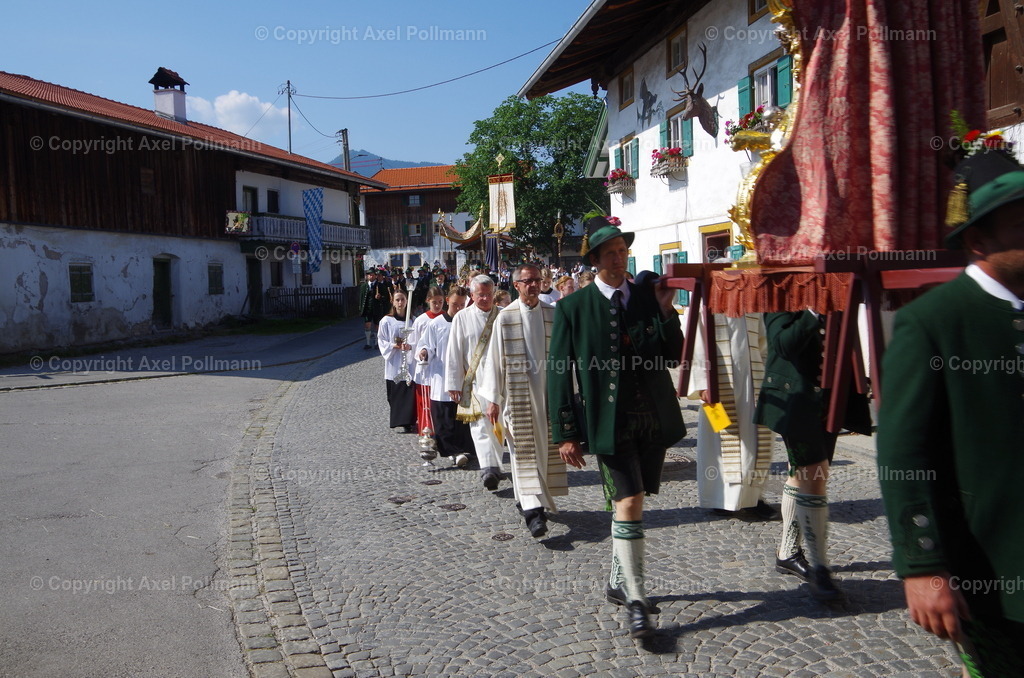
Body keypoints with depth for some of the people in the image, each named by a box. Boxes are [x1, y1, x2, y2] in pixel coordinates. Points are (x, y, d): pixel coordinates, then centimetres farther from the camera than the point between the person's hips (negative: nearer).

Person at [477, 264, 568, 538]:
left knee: (547, 448, 9)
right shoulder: (505, 318, -2)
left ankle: (531, 500, 25)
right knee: (525, 451, -6)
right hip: (518, 394, -3)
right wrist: (493, 399, -5)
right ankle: (534, 508, -8)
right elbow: (494, 359, -2)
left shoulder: (552, 315, 5)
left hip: (549, 392, 3)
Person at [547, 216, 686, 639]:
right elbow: (559, 373, -4)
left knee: (628, 505, 15)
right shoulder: (573, 307, -2)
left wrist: (666, 312, -10)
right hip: (610, 424, -4)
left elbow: (674, 357, 4)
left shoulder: (649, 297, 7)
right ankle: (635, 601, 5)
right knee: (629, 505, -7)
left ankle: (617, 583, 33)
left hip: (654, 420, 4)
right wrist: (565, 433, -7)